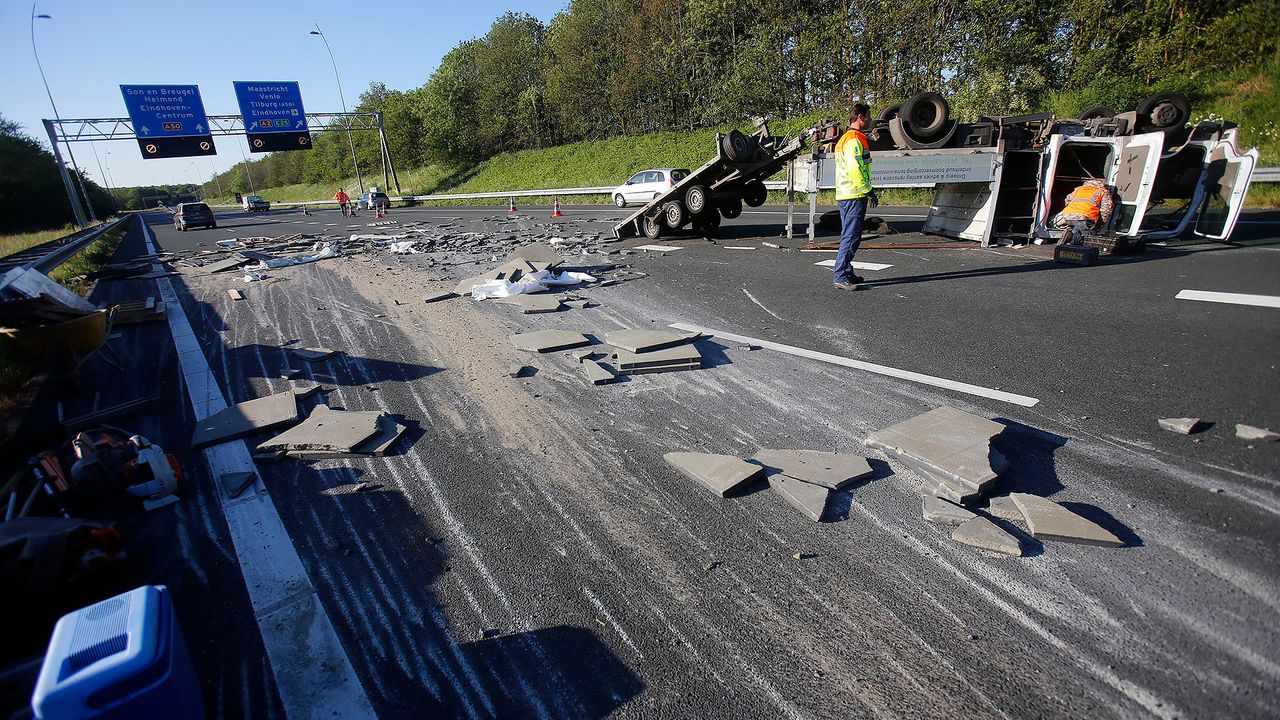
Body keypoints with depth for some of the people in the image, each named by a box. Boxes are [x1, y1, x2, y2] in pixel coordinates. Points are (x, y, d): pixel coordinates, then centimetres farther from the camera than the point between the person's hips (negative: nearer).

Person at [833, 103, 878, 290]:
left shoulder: (843, 139, 20)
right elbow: (854, 169, -22)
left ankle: (846, 274, 21)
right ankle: (841, 278, -11)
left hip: (844, 195, 11)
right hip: (855, 196, -11)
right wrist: (869, 191, -16)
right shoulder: (855, 139, -12)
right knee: (851, 238, -11)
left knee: (848, 236, 15)